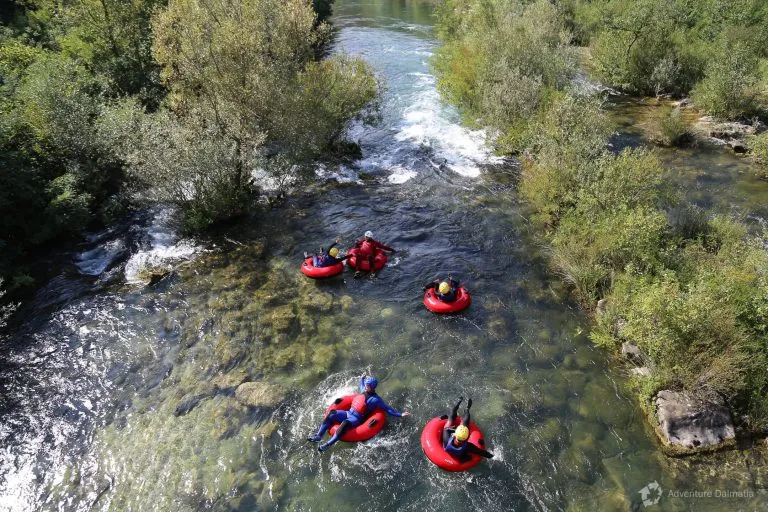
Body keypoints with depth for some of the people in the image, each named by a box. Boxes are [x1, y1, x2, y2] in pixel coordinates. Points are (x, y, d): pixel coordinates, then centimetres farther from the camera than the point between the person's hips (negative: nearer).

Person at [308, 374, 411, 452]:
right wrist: (362, 378, 51)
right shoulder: (363, 391, 13)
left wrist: (400, 414, -13)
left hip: (356, 419, -8)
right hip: (348, 413, 8)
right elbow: (361, 385, 39)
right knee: (331, 414, -14)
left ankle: (329, 444, -40)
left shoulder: (375, 399, -7)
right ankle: (318, 435, -15)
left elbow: (387, 409, -6)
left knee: (345, 423, -39)